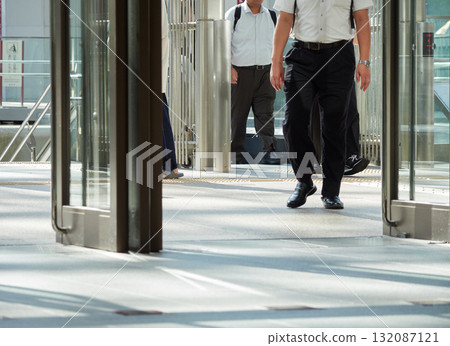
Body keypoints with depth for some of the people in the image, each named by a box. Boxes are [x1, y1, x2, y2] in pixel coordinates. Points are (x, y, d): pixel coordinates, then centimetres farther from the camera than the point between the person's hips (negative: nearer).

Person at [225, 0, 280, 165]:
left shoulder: (271, 16, 11)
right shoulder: (234, 14, 0)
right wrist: (229, 67, -17)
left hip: (265, 72, 2)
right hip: (240, 73, -2)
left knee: (265, 113, -9)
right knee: (238, 113, 3)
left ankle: (270, 150, -17)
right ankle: (236, 152, 12)